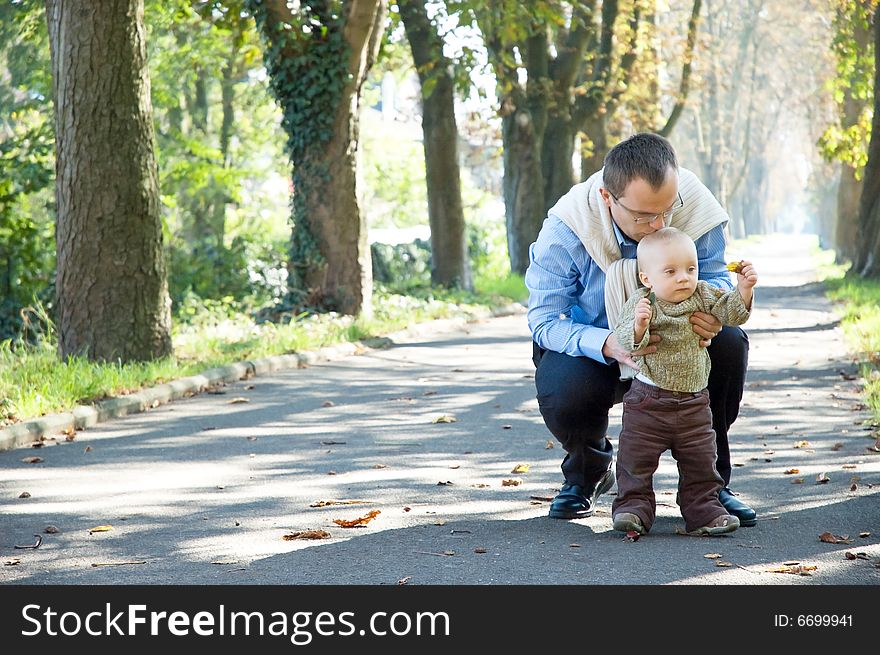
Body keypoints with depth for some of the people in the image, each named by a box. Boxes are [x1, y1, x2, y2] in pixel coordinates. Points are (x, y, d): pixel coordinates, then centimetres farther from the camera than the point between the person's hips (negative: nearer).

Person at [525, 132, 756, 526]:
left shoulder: (694, 207, -23)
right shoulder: (565, 229, -28)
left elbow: (714, 276, -10)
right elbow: (545, 321, -25)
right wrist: (608, 345, -47)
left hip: (669, 341, 2)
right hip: (590, 342, -2)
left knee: (728, 343, -28)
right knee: (564, 395, -35)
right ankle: (587, 472, 5)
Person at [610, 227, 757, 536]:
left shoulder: (703, 296, 0)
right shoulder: (640, 304, -14)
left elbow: (730, 313, 1)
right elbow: (625, 340, -22)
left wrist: (744, 289, -15)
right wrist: (639, 325, -42)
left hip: (694, 401, 3)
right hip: (648, 399, -3)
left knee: (700, 460, 9)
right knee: (636, 458, 0)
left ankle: (704, 511, 19)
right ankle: (634, 506, 12)